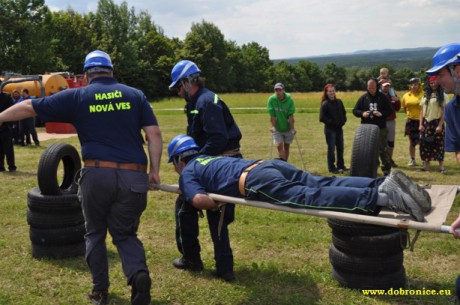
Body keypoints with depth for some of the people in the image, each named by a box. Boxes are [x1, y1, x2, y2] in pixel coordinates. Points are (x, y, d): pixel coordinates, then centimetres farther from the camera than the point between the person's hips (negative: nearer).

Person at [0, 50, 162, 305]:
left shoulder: (77, 97, 7)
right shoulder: (135, 95, 10)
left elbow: (29, 107, 12)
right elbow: (154, 133, 2)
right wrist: (154, 169, 6)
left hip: (97, 174, -1)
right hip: (133, 177, 1)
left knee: (95, 233, 21)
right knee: (125, 234, 15)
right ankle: (138, 273, -12)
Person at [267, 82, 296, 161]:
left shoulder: (289, 99, -15)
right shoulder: (271, 99, -15)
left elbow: (290, 116, -16)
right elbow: (272, 115, -13)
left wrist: (292, 128, -17)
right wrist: (273, 126, -15)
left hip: (287, 127, 1)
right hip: (277, 128, -1)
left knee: (286, 147, 10)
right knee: (280, 147, -9)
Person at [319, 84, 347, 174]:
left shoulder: (339, 102, 5)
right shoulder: (325, 104, -11)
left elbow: (343, 112, 17)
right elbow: (322, 118, -14)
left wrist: (343, 121, 1)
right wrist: (333, 122, -15)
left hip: (339, 128, 6)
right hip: (330, 129, -6)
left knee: (340, 148, 13)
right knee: (331, 148, 0)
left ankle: (341, 166, 27)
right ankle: (331, 167, 10)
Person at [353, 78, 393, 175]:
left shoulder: (382, 97, 3)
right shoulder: (363, 98, 6)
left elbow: (390, 110, 5)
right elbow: (355, 110, 8)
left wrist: (381, 113, -14)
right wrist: (362, 113, -12)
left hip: (380, 128, -2)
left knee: (382, 149, -3)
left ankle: (386, 169, 6)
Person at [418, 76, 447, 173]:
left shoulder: (443, 96, 0)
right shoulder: (426, 95, 13)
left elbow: (443, 111, -6)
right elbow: (422, 111, 11)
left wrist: (440, 125, -13)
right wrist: (421, 124, 3)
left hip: (437, 122, -4)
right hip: (426, 122, 4)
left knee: (438, 144, -2)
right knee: (425, 144, 5)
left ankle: (441, 166, 3)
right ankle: (426, 165, 12)